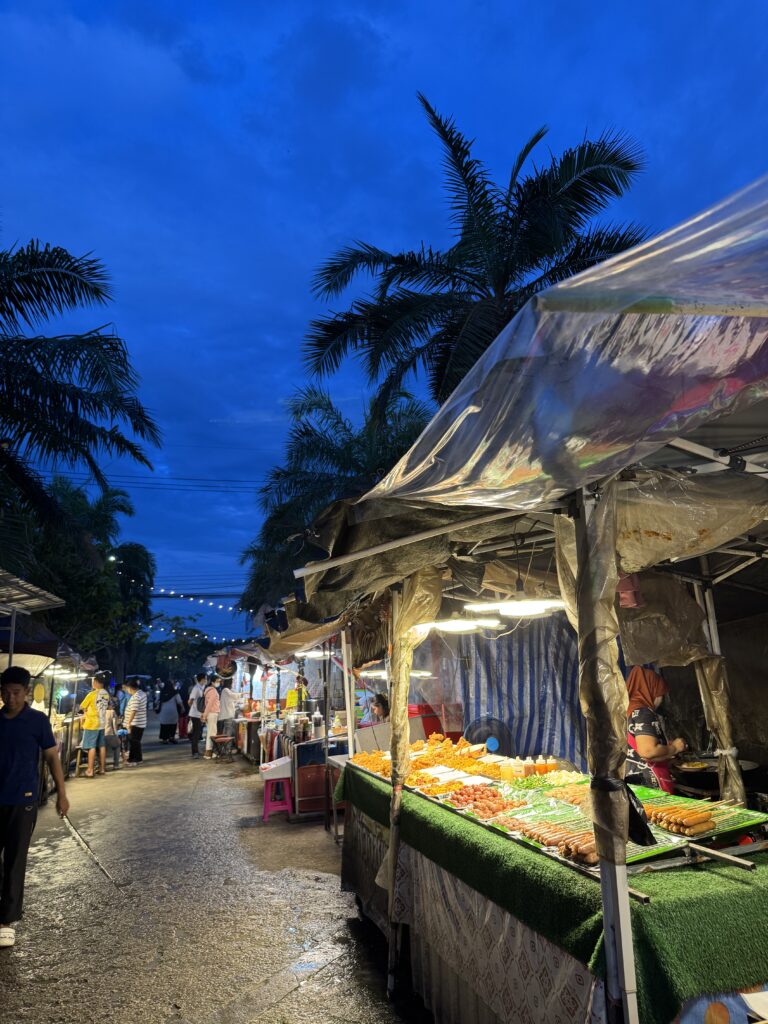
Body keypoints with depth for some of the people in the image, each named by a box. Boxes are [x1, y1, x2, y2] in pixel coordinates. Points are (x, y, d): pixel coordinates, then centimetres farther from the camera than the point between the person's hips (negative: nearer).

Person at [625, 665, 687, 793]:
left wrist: (667, 748, 21)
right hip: (647, 783, -9)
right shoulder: (642, 713, -14)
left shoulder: (629, 709, 13)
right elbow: (648, 751, -25)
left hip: (633, 780, 9)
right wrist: (674, 748, -7)